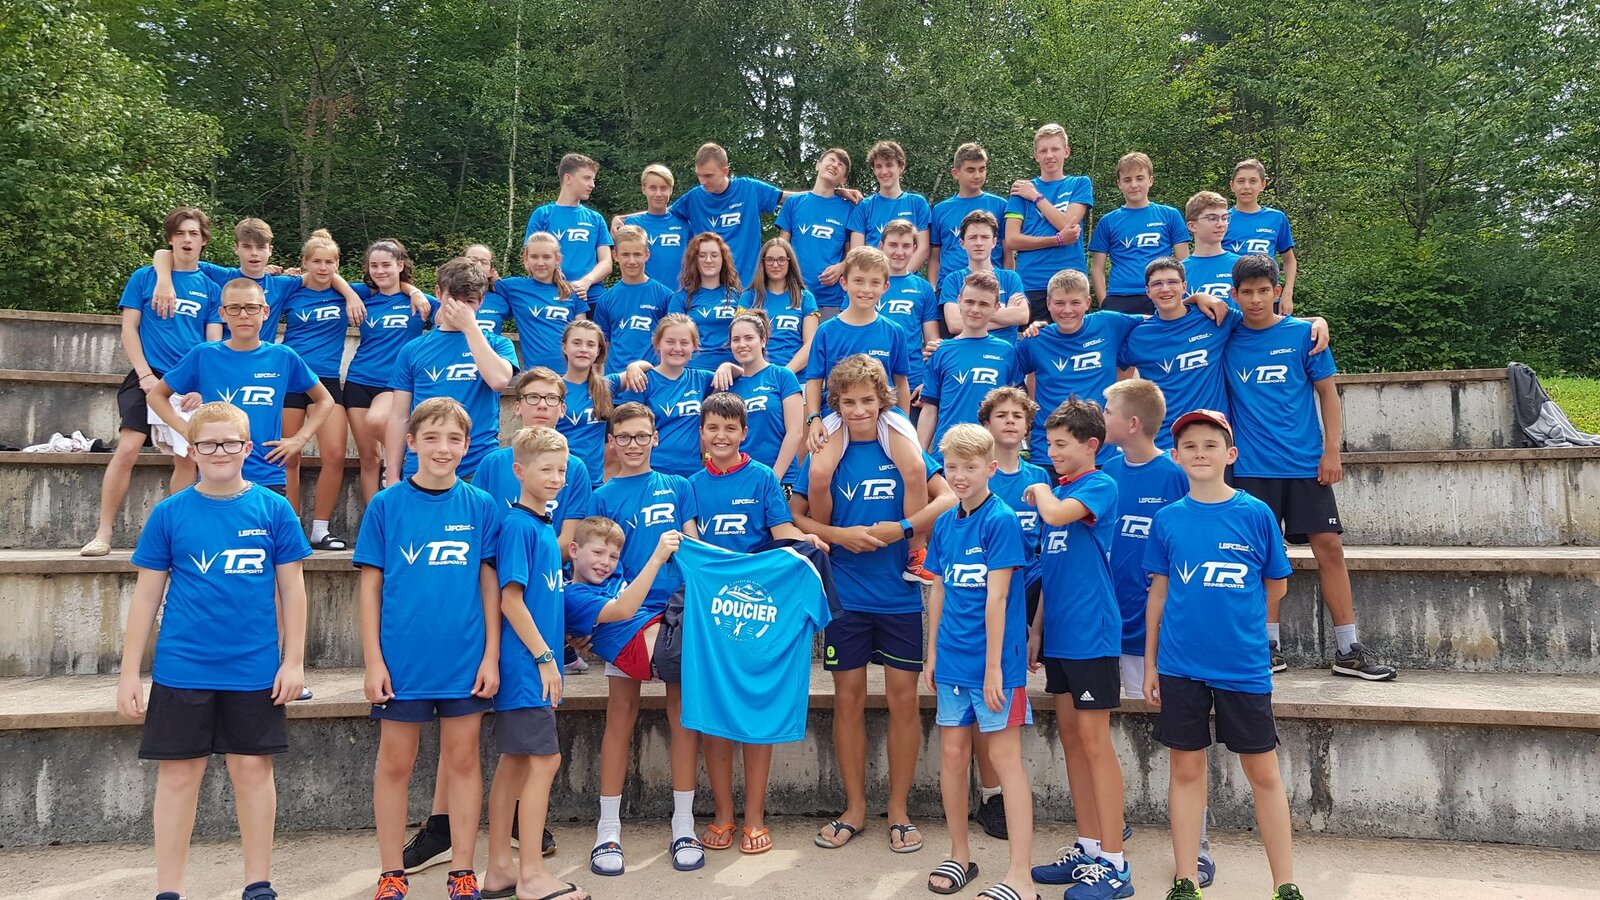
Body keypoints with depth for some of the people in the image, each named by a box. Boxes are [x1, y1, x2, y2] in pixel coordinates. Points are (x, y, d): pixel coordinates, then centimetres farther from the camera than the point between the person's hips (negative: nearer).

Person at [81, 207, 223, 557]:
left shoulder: (211, 289, 10)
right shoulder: (144, 277, 6)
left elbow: (213, 343, 7)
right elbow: (129, 330, 4)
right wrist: (146, 374, -8)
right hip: (149, 377, -2)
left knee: (186, 458, 1)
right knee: (127, 450, -13)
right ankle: (103, 533, -6)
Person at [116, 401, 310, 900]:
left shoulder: (274, 509, -1)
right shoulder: (169, 513, 0)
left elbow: (291, 589, 2)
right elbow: (146, 596, 3)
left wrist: (293, 661, -1)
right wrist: (130, 672, 1)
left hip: (255, 668, 0)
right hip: (182, 669, 0)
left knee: (253, 768, 8)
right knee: (178, 773, 7)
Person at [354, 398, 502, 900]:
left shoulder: (481, 507, 1)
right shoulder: (386, 505, -1)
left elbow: (490, 584, 3)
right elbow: (370, 585, 0)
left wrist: (491, 656, -2)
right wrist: (373, 660, -5)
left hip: (464, 660, 1)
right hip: (401, 659, 0)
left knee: (462, 760, 9)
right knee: (395, 763, 10)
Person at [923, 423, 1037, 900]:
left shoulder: (1001, 520, -12)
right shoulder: (944, 523, 8)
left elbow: (996, 598, -16)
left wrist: (994, 665, -17)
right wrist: (932, 652, 12)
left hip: (994, 660, -6)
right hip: (953, 660, 6)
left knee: (1004, 757, -2)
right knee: (953, 753, 12)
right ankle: (959, 855, 28)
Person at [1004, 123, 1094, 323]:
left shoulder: (1080, 184, 12)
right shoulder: (1022, 189, 11)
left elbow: (1067, 223, -5)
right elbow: (1010, 241, 0)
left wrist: (1036, 197, 1)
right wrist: (1058, 240, -8)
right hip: (1030, 283, 0)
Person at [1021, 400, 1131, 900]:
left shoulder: (1099, 485, -8)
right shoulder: (1056, 492, 14)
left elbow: (1058, 514, -29)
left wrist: (1040, 493, -7)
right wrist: (1036, 632, 15)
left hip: (1091, 633, -8)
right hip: (1059, 634, 8)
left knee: (1094, 742, -4)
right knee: (1071, 738, 12)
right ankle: (1089, 847, 23)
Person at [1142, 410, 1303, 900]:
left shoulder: (1255, 513, -3)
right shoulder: (1167, 519, 2)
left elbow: (1275, 586, 7)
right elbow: (1159, 593, 7)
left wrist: (1229, 611, 6)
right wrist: (1150, 665, 7)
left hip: (1243, 665, -1)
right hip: (1180, 666, 1)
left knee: (1263, 771, 7)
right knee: (1186, 769, 9)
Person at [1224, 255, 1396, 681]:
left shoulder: (1303, 333, 3)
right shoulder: (1227, 340, 5)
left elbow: (1327, 392, 5)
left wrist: (1332, 450, -3)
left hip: (1305, 462, 0)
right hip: (1252, 466, 0)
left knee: (1329, 547, -2)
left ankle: (1348, 651, 5)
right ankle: (1270, 648, 12)